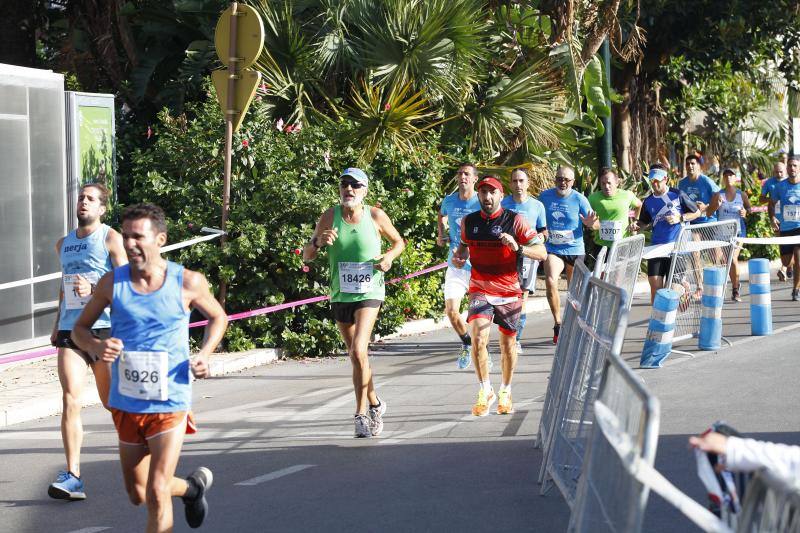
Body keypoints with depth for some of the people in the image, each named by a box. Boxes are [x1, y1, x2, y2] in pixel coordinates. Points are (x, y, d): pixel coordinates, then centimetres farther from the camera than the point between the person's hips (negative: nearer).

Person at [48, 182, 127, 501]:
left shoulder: (111, 239, -1)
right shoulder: (63, 244, 18)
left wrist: (93, 290, -24)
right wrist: (57, 323, 24)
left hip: (104, 329, -4)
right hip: (70, 331, 4)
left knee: (112, 401, 7)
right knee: (70, 399, -12)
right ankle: (72, 476, -17)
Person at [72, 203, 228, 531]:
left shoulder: (188, 282, -7)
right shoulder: (112, 283, -4)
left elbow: (218, 317, 11)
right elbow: (79, 328, 6)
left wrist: (204, 354, -8)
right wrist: (95, 346, -18)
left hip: (169, 403, -3)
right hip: (126, 403, 3)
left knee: (157, 494, -11)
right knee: (138, 495, 17)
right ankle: (193, 486, 46)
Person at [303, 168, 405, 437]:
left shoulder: (375, 216, -4)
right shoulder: (330, 216, 0)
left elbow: (399, 242, 13)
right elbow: (307, 256, 2)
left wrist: (390, 256, -8)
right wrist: (318, 242, -19)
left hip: (369, 293, -3)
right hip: (340, 295, 3)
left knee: (358, 351, -21)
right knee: (357, 356, 13)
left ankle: (361, 413, -11)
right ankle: (375, 404, 34)